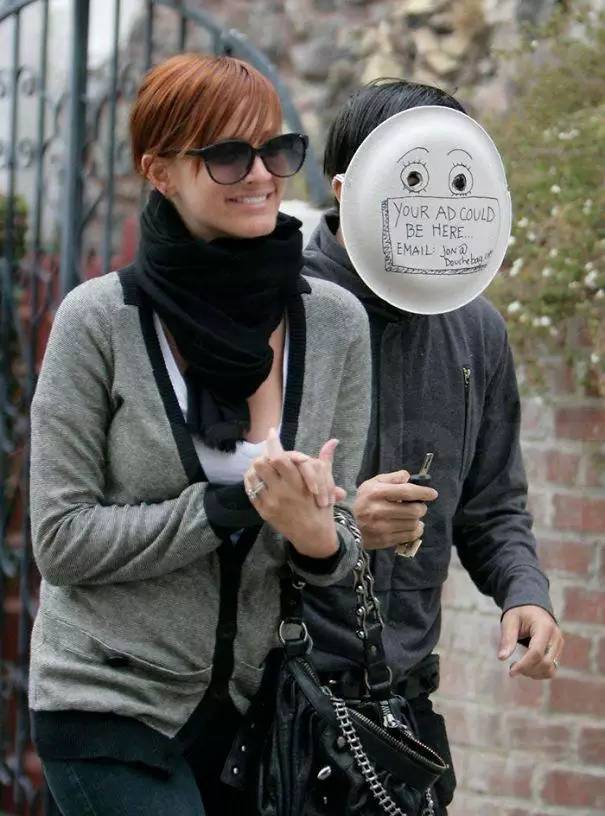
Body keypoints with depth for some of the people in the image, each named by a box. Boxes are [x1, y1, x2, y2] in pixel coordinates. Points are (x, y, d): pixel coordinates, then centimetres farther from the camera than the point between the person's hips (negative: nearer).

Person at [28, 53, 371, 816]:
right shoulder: (99, 320, -11)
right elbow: (61, 540, -11)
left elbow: (339, 544, 4)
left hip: (252, 701, 4)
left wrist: (315, 534, -20)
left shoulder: (335, 322, -1)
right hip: (110, 705, -4)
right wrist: (232, 505, -20)